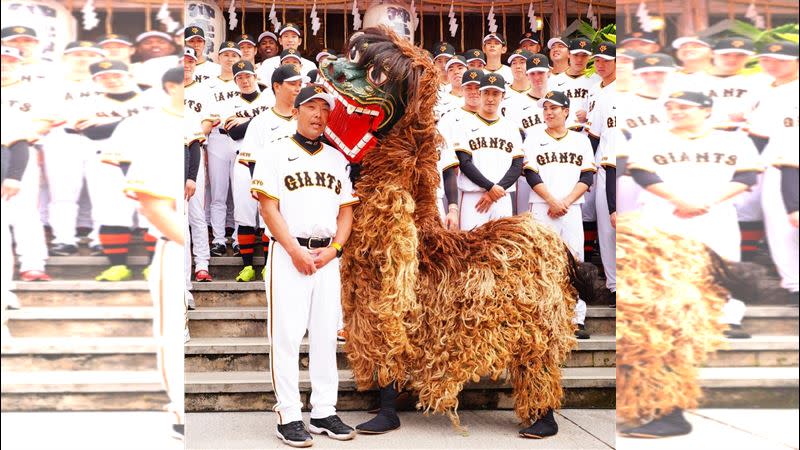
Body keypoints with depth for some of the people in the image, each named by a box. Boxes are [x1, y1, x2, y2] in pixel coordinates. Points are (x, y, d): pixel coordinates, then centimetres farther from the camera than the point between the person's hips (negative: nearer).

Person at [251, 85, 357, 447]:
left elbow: (346, 210, 13)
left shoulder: (337, 159, 17)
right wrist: (296, 251, -14)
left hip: (328, 256, 5)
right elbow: (269, 209, -6)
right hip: (288, 253, -5)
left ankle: (324, 412, 15)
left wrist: (333, 249, -3)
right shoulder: (275, 154, 2)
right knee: (286, 335, -5)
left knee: (326, 335, 7)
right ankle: (288, 417, 2)